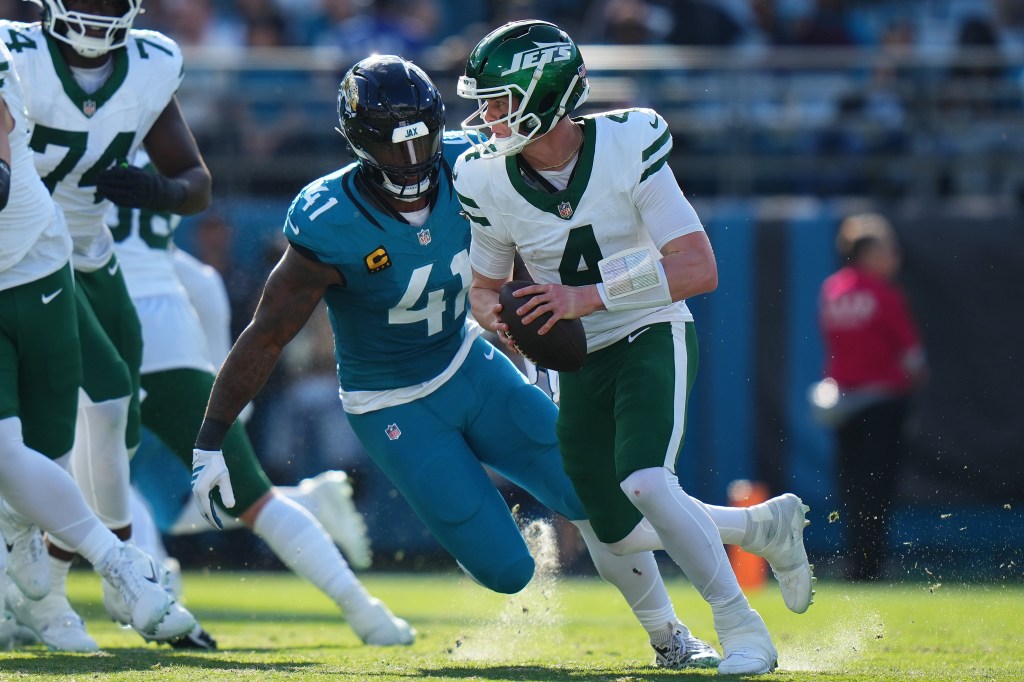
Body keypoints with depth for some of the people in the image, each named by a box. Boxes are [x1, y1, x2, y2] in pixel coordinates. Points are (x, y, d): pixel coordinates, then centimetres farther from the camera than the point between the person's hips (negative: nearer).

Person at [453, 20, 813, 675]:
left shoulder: (627, 147, -21)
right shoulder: (492, 184, -9)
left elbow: (699, 269, -23)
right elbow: (485, 284, 8)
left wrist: (589, 297, -31)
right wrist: (495, 313, -17)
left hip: (652, 334, -5)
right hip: (579, 362, 5)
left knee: (644, 481, -29)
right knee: (622, 533, 6)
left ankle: (741, 627, -13)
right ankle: (764, 526, 31)